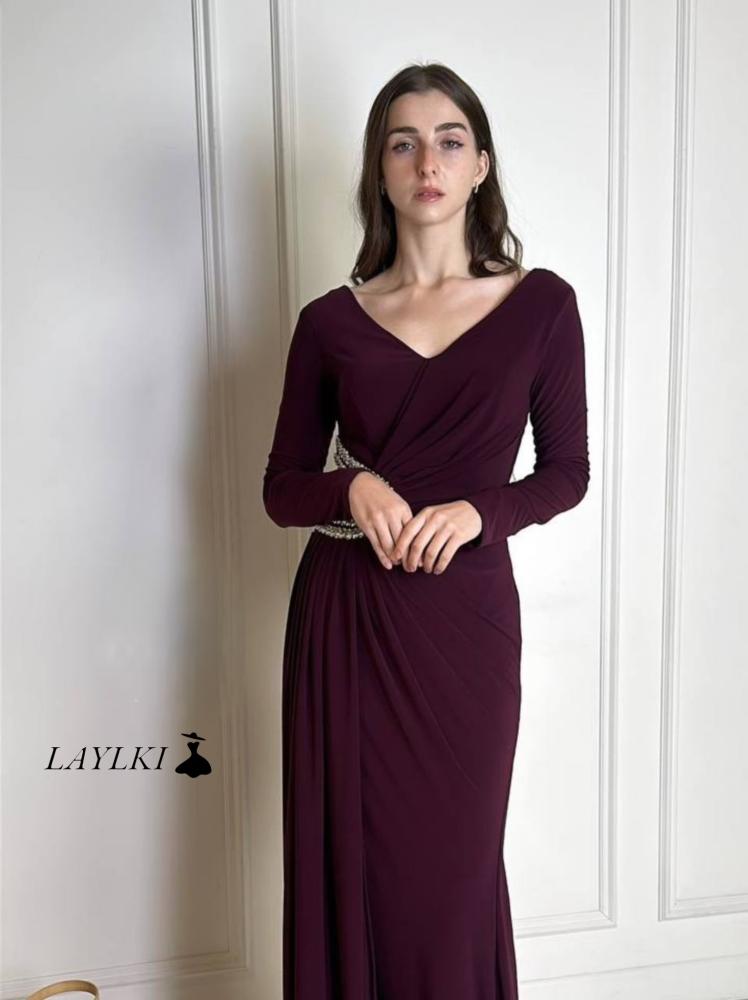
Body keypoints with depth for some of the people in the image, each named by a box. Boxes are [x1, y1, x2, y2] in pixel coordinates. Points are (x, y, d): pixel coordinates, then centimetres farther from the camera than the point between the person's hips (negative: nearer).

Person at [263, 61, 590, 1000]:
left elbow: (566, 471, 5)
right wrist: (353, 487, -15)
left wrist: (477, 509, -14)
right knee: (344, 856, 11)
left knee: (451, 863, 10)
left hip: (466, 614, -1)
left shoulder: (541, 304, 1)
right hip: (344, 616, 1)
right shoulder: (329, 320, 2)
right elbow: (281, 487, 6)